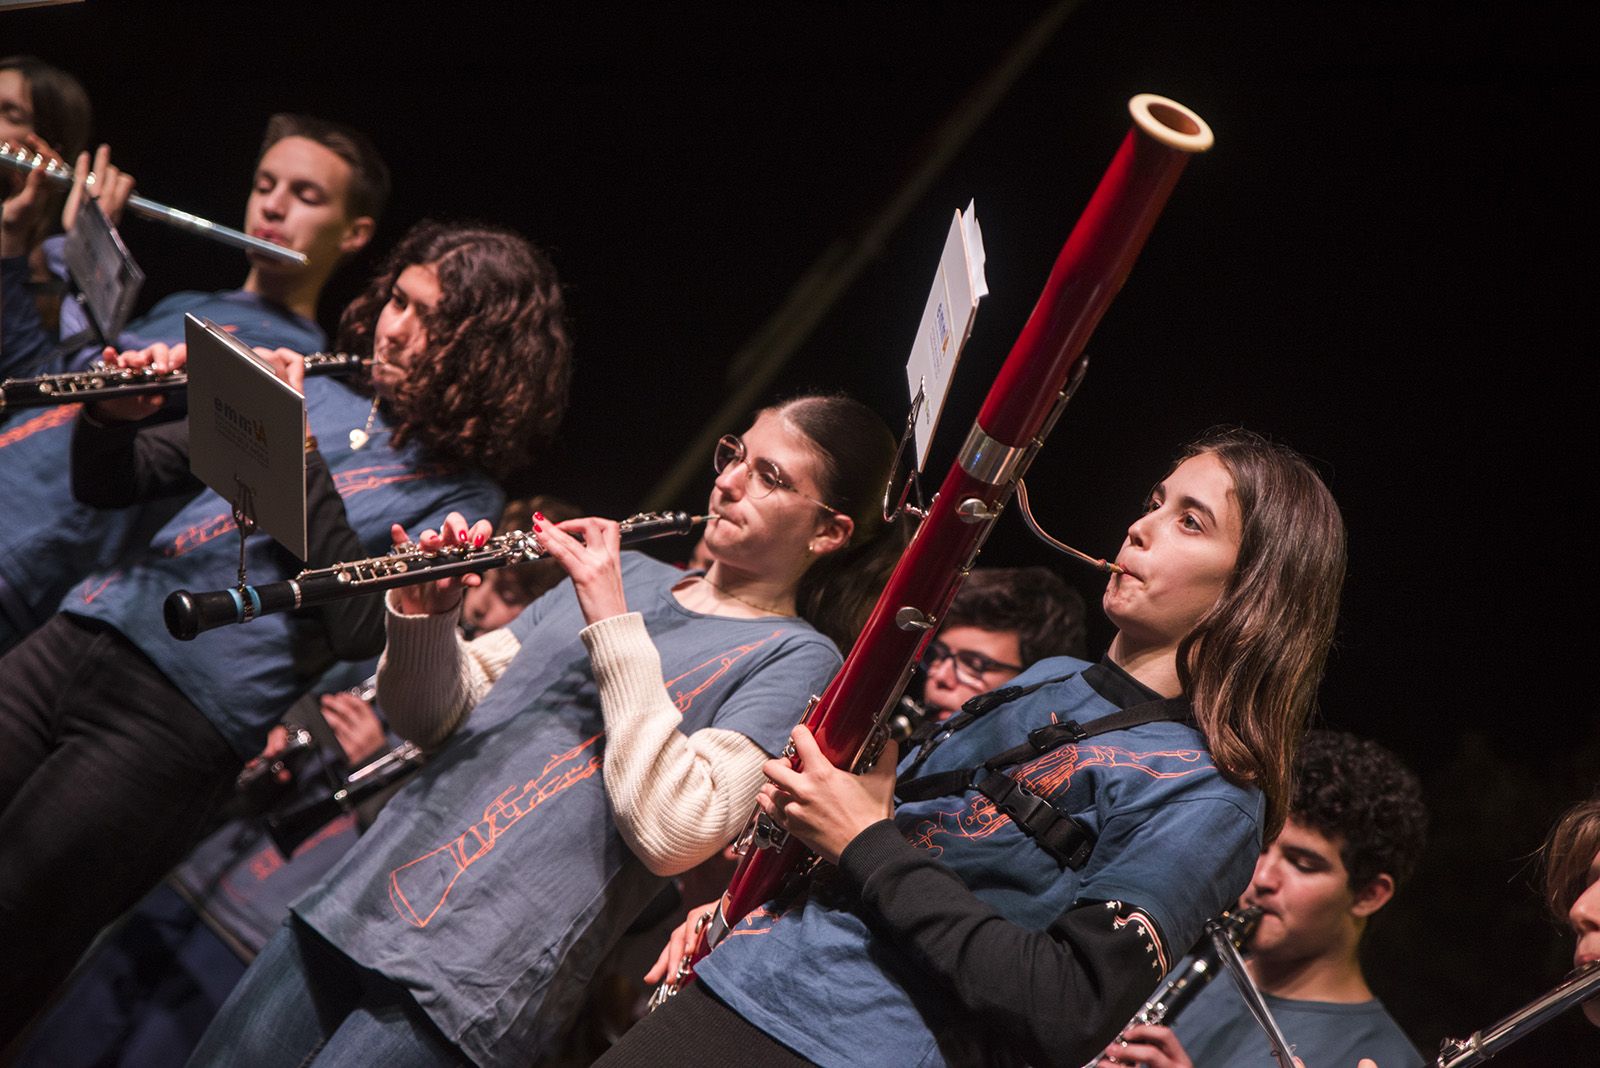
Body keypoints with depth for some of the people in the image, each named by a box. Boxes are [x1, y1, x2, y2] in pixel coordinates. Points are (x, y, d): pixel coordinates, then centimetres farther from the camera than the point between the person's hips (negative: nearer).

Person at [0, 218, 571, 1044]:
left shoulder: (462, 496, 2)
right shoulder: (313, 395, 17)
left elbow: (363, 627, -15)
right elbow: (106, 485, 19)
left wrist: (297, 453, -14)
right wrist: (113, 415, -4)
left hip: (182, 720, -5)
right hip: (79, 637, 6)